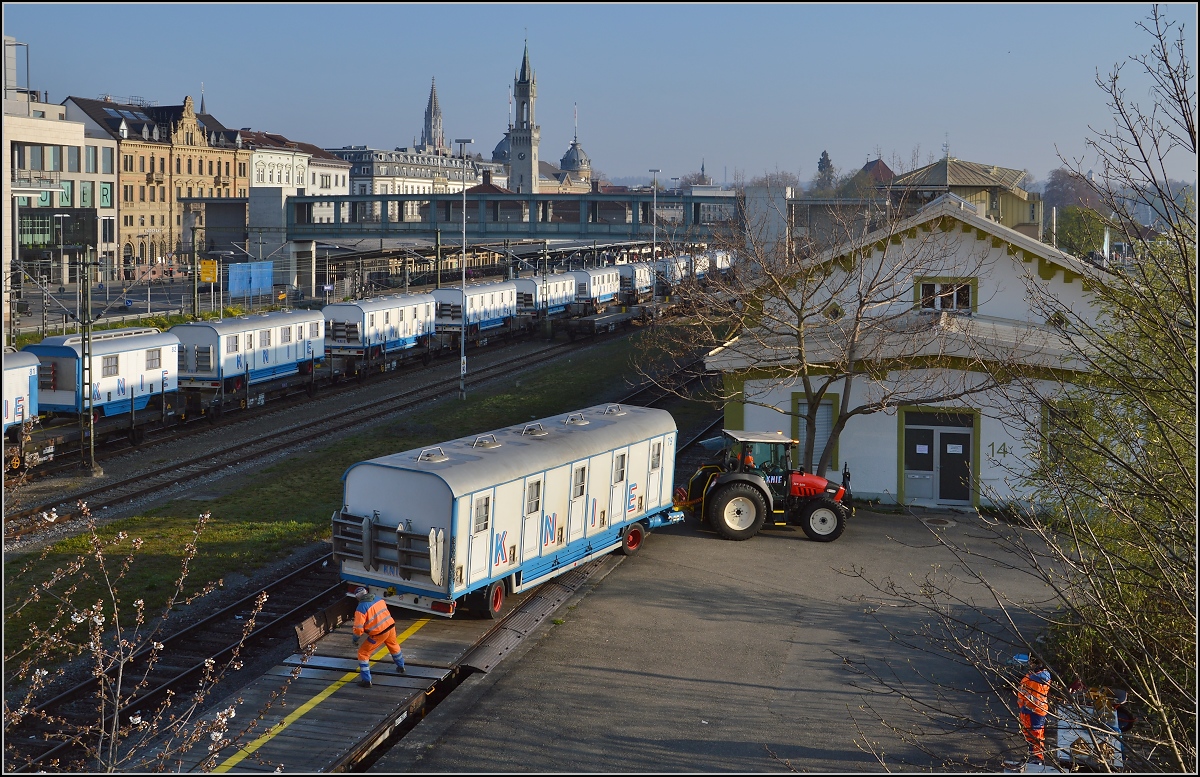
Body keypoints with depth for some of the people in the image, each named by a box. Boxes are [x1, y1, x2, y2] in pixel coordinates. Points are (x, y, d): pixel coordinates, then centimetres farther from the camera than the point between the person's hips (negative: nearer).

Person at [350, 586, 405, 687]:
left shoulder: (360, 608, -17)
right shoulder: (377, 598, 2)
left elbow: (358, 628, -17)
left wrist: (354, 640, 0)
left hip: (378, 634, -6)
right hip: (390, 626, 6)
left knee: (363, 653, 9)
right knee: (393, 645, 35)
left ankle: (366, 680, 8)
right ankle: (401, 667, 56)